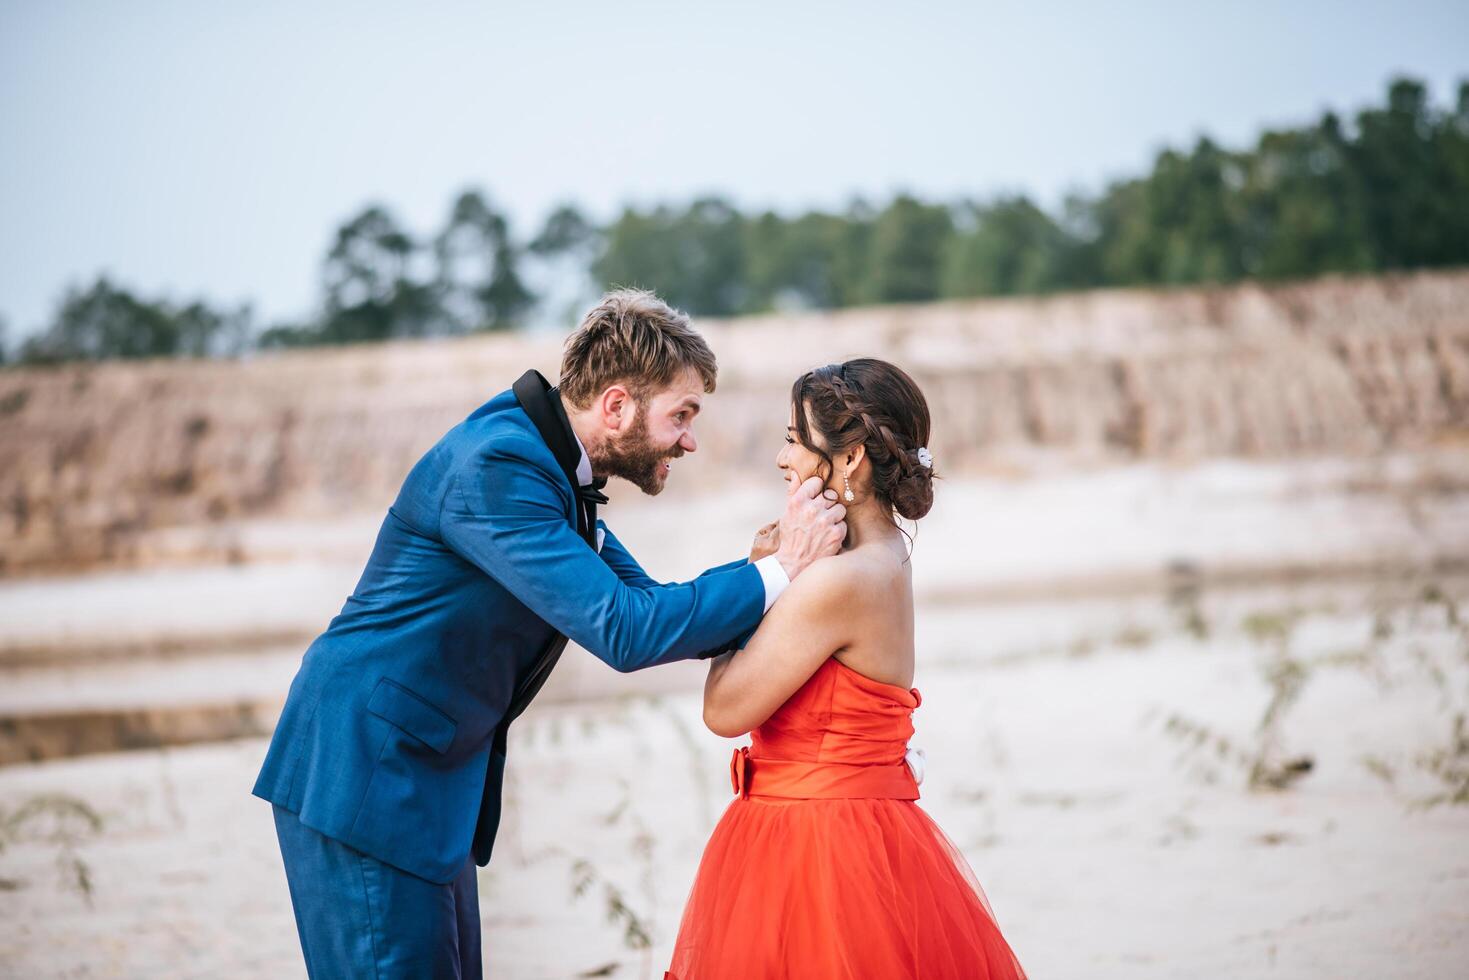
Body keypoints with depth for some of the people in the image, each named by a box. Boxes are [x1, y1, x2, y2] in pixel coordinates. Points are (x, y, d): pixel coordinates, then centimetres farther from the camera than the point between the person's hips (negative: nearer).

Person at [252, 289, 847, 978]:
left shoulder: (558, 474, 10)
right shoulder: (495, 465, -22)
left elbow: (648, 608, 15)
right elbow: (620, 632, -26)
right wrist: (776, 572, -19)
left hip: (433, 784, 10)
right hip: (362, 778, -10)